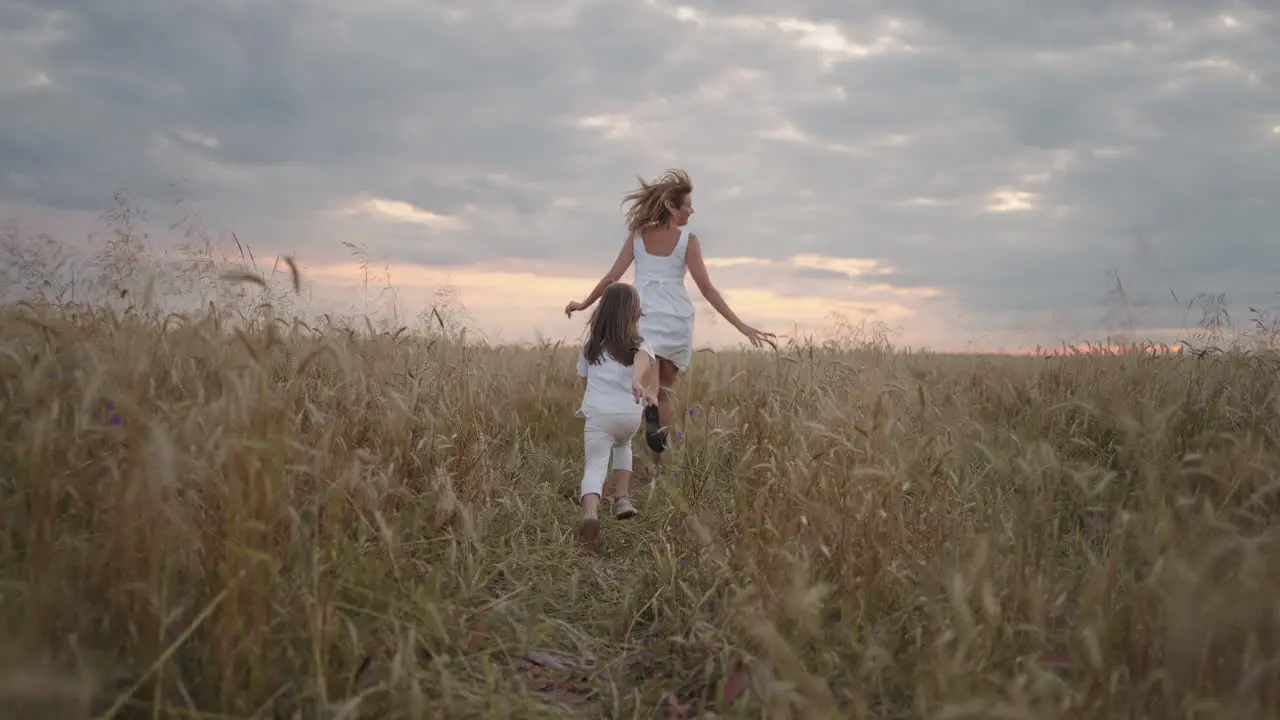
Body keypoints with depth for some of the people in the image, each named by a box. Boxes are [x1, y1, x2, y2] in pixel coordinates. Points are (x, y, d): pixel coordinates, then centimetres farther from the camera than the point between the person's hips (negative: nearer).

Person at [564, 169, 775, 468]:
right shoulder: (688, 240, -3)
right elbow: (707, 289, -7)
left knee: (647, 384, -8)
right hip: (677, 320, 0)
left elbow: (612, 277, 4)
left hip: (644, 317, 0)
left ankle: (650, 410, -46)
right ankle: (658, 465, 8)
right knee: (666, 389, 13)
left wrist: (584, 304, 19)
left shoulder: (638, 235, 4)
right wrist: (742, 326, -5)